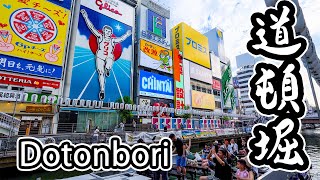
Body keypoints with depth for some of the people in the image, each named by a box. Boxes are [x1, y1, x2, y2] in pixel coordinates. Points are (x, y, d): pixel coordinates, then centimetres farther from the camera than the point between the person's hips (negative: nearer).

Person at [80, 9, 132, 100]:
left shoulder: (113, 40, 17)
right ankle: (102, 90, -6)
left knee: (108, 67, -34)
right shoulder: (100, 36, 13)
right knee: (100, 72, -9)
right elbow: (91, 27, 13)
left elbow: (122, 38, 29)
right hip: (100, 56, 0)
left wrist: (128, 34, 31)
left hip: (109, 57, 0)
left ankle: (107, 70, 3)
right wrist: (85, 17, 11)